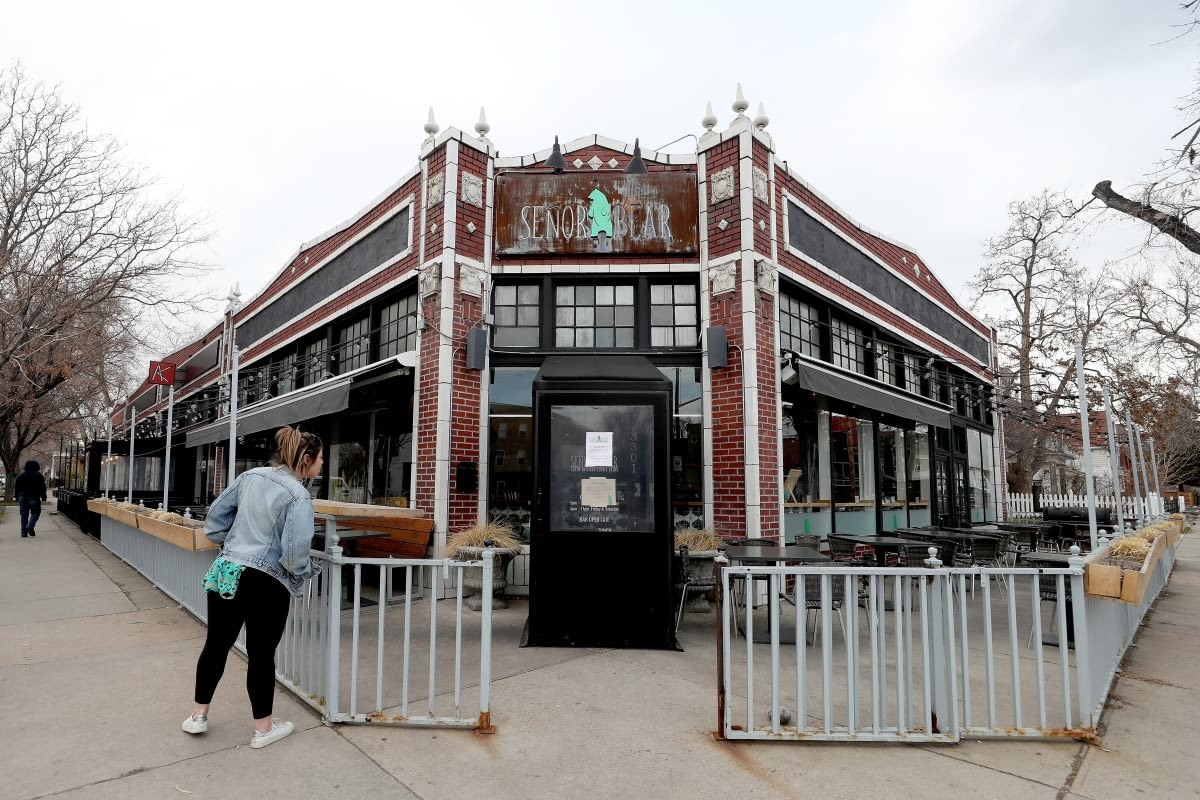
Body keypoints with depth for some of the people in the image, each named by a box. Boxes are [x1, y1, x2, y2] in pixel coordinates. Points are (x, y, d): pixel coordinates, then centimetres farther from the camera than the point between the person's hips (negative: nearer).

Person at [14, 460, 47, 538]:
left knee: (24, 514, 6)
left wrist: (17, 497, 17)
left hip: (22, 497, 3)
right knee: (35, 512, 4)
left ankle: (23, 532, 3)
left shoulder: (21, 475, 10)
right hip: (34, 497, -3)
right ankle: (30, 527, -18)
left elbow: (16, 487, 12)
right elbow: (43, 487, -1)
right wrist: (43, 496, 6)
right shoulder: (38, 475, 0)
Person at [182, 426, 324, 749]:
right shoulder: (298, 496, -16)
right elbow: (294, 553, -21)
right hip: (265, 584, -6)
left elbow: (215, 518, 11)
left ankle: (198, 715, 36)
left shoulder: (250, 476, 4)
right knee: (261, 654, 8)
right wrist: (306, 571, 0)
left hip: (224, 573, 6)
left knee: (216, 643, 20)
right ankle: (263, 727, 24)